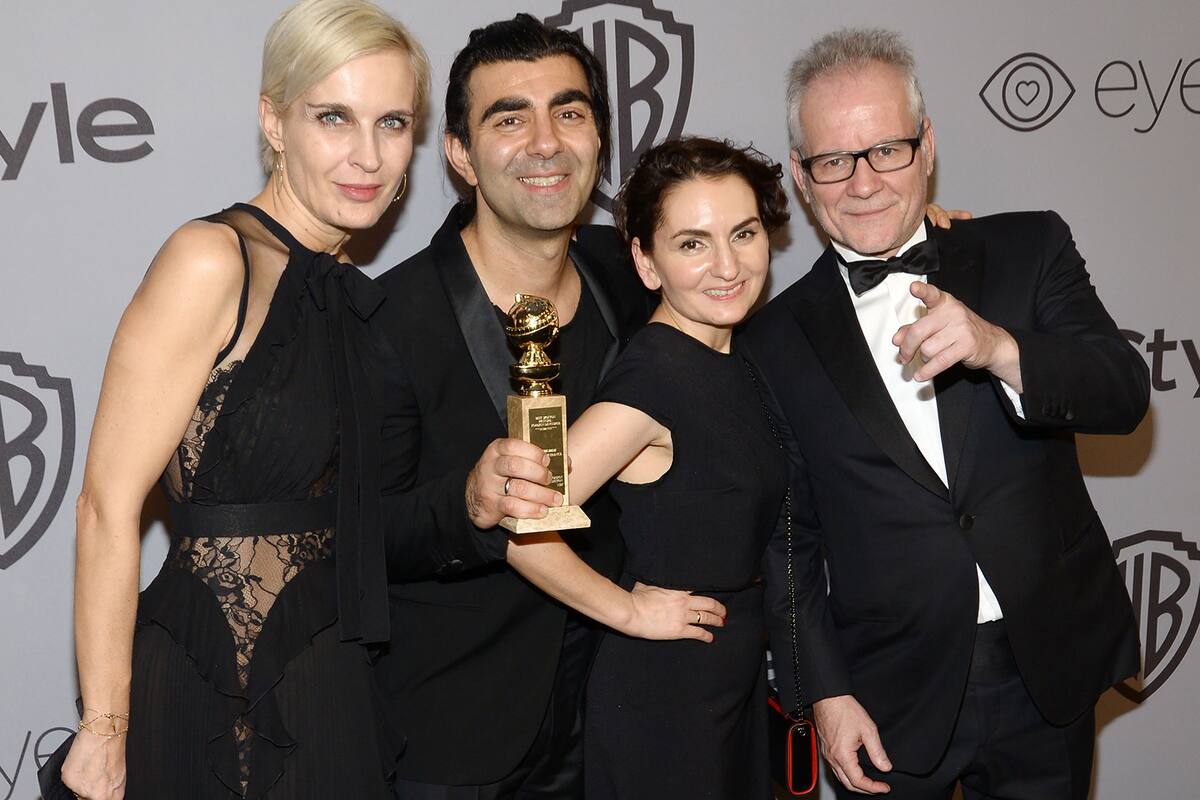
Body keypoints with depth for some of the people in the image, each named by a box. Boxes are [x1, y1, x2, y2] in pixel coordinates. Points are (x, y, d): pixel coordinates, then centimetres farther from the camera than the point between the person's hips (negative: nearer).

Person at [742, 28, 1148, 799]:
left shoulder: (1029, 250, 0)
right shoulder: (778, 340, 0)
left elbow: (1124, 391, -11)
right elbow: (787, 538, 3)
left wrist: (998, 348, -29)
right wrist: (826, 692, -2)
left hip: (1049, 677, 1)